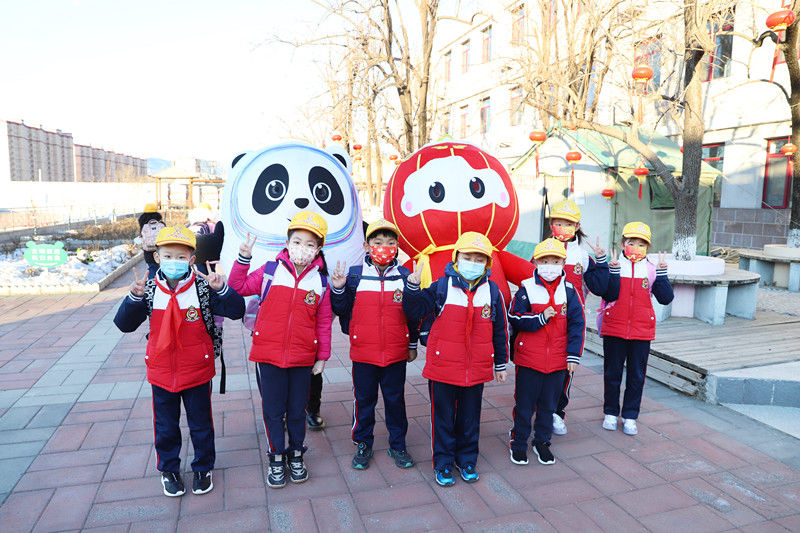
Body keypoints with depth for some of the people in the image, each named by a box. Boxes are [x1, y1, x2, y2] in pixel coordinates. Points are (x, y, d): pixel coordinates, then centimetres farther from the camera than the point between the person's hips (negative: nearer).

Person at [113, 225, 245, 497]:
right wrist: (134, 297, -22)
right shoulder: (149, 290, -6)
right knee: (165, 426, 18)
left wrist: (221, 288, -31)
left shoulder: (203, 288, -12)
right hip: (161, 373, 2)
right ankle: (168, 469, 40)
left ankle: (203, 468, 36)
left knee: (201, 424, 15)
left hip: (197, 372, -1)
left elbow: (236, 311, -15)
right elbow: (124, 324, -5)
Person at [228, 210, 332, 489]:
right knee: (273, 410, 10)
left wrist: (322, 356, 6)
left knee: (297, 410, 14)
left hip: (302, 358, 1)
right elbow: (239, 287, 3)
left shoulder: (321, 281, -1)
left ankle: (296, 455, 36)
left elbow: (324, 322, 4)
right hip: (268, 354, 0)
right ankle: (276, 458, 30)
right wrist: (243, 259, -9)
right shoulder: (270, 271, -3)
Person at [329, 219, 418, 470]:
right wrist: (338, 289, -16)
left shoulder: (404, 276, 0)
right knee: (364, 400, 13)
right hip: (363, 352, 0)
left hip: (396, 353, 1)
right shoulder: (355, 275, -4)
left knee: (395, 399, 14)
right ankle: (363, 444, 31)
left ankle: (398, 445, 31)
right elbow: (342, 310, 2)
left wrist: (412, 345, 10)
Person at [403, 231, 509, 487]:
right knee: (443, 417, 11)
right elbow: (414, 311, -4)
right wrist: (412, 287, -23)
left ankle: (467, 459, 36)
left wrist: (500, 364, 11)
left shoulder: (492, 291, -1)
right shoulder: (441, 286, -7)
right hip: (443, 367, -1)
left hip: (477, 368, 2)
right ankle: (443, 463, 28)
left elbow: (500, 330, 7)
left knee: (470, 417, 16)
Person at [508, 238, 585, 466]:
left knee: (549, 403, 15)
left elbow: (577, 323, 2)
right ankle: (519, 442, 25)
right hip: (529, 359, -2)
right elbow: (514, 318, -7)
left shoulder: (569, 290, 0)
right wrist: (540, 319, -20)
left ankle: (542, 442, 33)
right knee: (524, 403, 9)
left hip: (558, 360, 3)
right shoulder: (526, 289, -7)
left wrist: (574, 355, -2)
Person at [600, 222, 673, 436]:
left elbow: (665, 298, -6)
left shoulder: (652, 270, 2)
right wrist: (613, 270, -21)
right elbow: (609, 295, -13)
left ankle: (630, 416, 23)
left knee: (637, 375, 9)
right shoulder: (615, 265, -2)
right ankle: (611, 412, 26)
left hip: (642, 331, 1)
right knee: (612, 372, 10)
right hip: (614, 329, -1)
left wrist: (662, 271, -13)